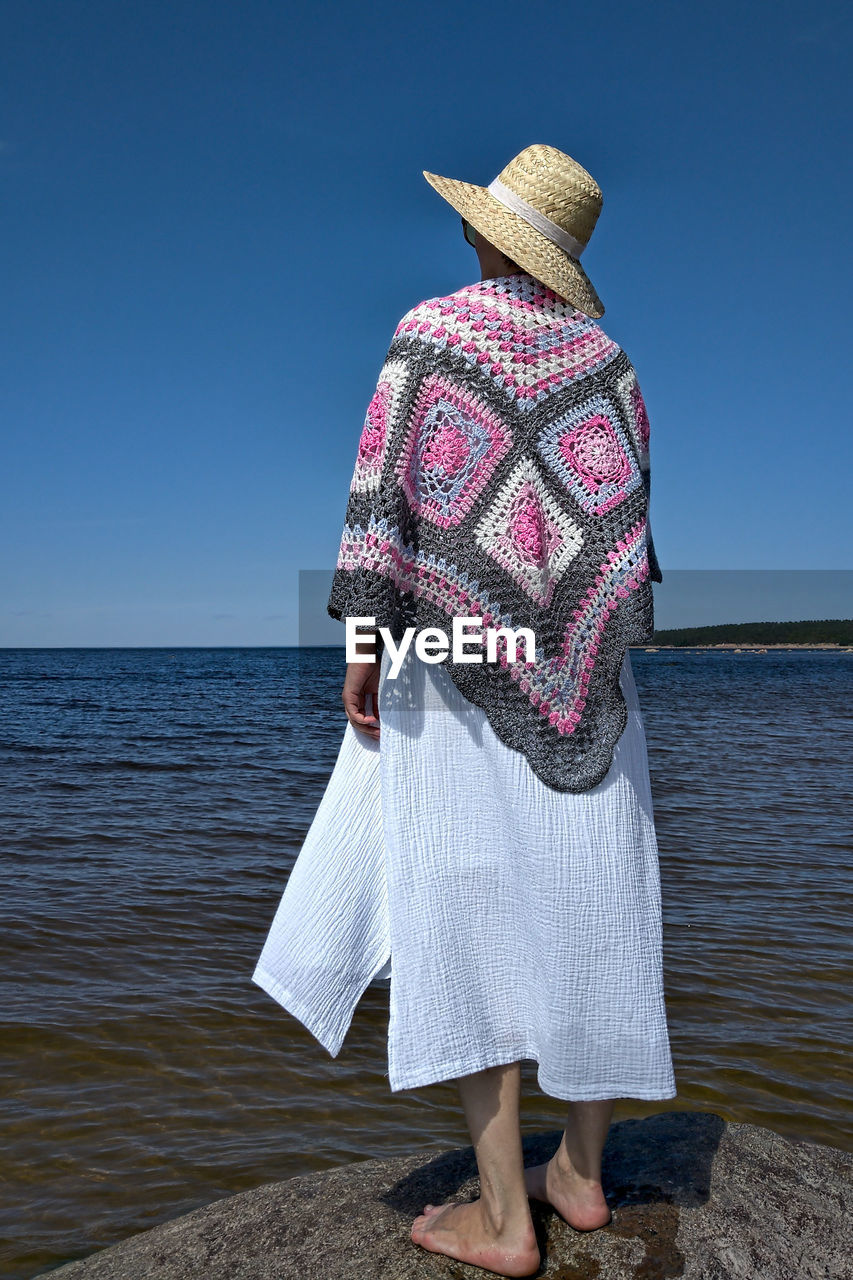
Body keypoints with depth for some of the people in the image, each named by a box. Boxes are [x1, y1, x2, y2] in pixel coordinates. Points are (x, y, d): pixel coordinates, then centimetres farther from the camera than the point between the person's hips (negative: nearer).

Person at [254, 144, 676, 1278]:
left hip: (462, 653, -5)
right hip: (582, 672, 5)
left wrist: (364, 642, -9)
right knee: (588, 911, 8)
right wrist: (609, 657, 15)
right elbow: (632, 514, 11)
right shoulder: (604, 354, 14)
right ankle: (581, 1174, 20)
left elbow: (384, 486, -9)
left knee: (472, 918, -2)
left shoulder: (430, 331, 2)